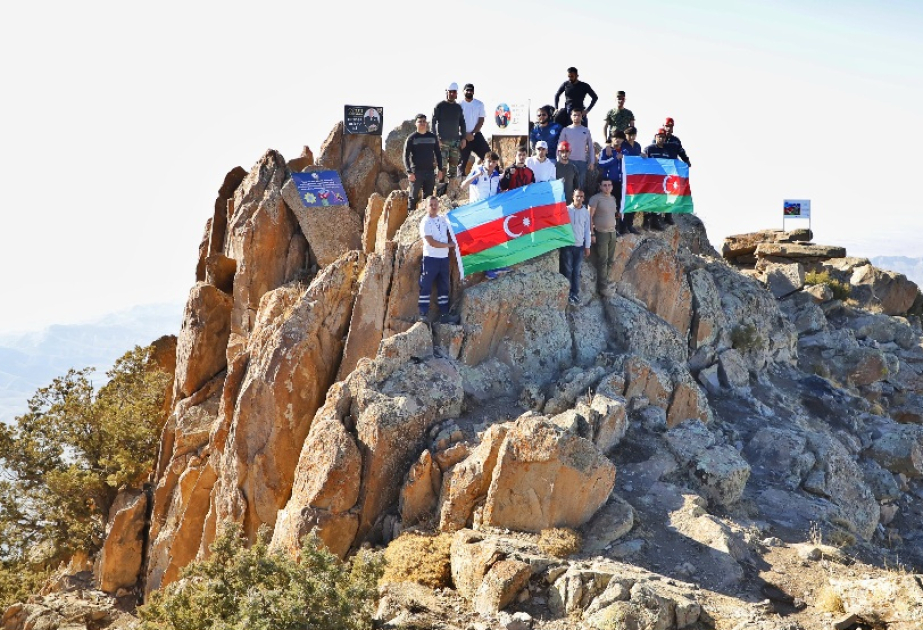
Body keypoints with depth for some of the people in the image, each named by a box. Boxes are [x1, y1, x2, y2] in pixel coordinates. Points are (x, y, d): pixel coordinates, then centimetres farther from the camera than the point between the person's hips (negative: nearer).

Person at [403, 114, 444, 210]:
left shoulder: (432, 137, 11)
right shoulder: (411, 138, 0)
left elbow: (438, 153, 17)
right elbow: (406, 156, -4)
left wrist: (440, 169, 8)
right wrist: (409, 172, -14)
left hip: (430, 171, 4)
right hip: (416, 172, -3)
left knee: (428, 196, 5)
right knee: (413, 196, -3)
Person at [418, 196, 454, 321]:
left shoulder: (443, 219, 9)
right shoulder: (425, 222, -12)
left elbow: (449, 232, 22)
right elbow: (432, 242, -18)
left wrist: (452, 241, 0)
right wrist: (449, 245, -10)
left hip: (444, 257, 7)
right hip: (431, 258, -7)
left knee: (444, 286, 11)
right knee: (426, 286, -5)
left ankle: (444, 313, 18)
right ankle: (423, 314, -4)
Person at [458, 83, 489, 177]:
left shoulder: (479, 104, 3)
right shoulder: (459, 104, -3)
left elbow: (481, 121, 0)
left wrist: (472, 133, -10)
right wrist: (466, 134, -11)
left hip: (476, 135, 1)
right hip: (463, 136, -1)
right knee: (462, 160, 1)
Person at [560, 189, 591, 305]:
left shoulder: (586, 212, 3)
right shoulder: (566, 210, -8)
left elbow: (587, 230, 8)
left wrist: (587, 247, 7)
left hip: (580, 246, 3)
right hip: (567, 245, -3)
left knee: (576, 271, 9)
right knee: (567, 271, 1)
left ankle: (575, 293, 16)